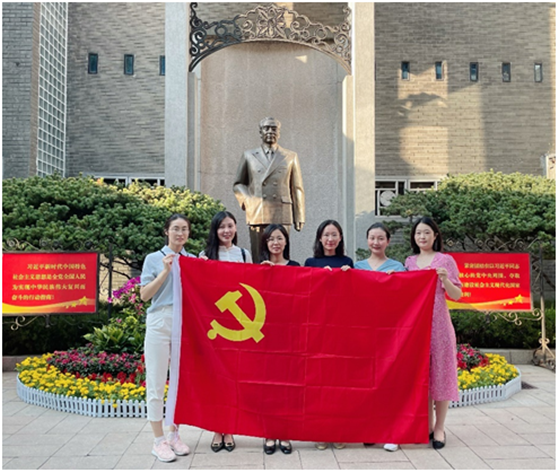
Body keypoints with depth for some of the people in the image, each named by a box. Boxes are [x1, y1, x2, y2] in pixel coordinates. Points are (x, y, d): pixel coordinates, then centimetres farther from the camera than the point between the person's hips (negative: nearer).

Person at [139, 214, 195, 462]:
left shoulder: (193, 260, 11)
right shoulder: (154, 259, 4)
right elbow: (144, 294, -3)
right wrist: (166, 271, -10)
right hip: (160, 323, -3)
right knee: (156, 383, 0)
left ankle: (174, 435, 23)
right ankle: (159, 440, 12)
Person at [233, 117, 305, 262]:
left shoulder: (291, 157, 15)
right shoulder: (248, 156, 16)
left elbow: (297, 189, 13)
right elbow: (238, 184, 19)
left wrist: (299, 217, 7)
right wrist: (247, 200, 0)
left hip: (282, 216, 0)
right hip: (256, 215, 1)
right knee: (258, 260, -1)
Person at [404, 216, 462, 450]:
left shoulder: (445, 260, 2)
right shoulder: (409, 262, 12)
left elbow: (457, 295, 0)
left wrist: (445, 280, -18)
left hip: (438, 323, -3)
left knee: (439, 372, 1)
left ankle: (439, 428, 12)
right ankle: (427, 425, 20)